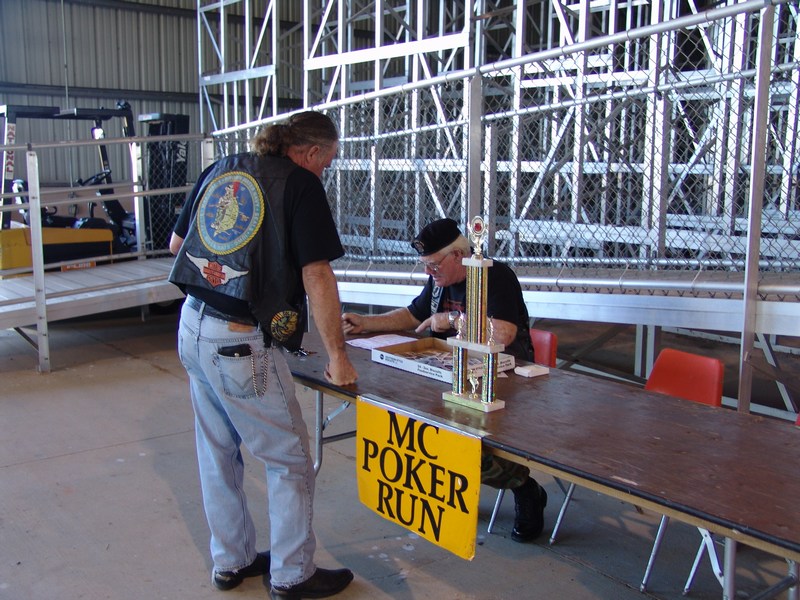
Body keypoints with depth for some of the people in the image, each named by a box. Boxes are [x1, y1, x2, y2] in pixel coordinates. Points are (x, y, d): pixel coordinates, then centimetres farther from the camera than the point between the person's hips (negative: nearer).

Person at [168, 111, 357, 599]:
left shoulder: (219, 170, 11)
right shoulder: (301, 184, -9)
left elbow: (177, 243, 19)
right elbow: (316, 277, -14)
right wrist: (337, 355, -9)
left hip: (193, 327, 8)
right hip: (242, 343, -8)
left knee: (219, 454, 20)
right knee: (290, 461, 8)